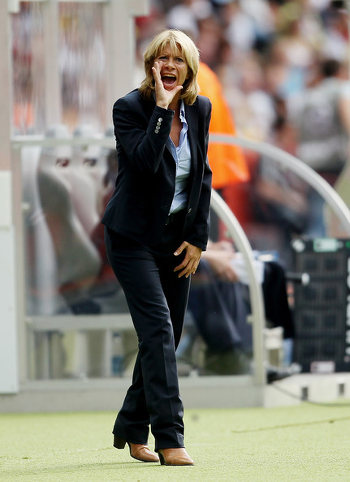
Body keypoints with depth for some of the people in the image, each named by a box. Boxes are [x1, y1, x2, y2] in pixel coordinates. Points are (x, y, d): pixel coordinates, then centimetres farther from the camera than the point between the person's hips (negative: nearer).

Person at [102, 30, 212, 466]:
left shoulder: (199, 110, 4)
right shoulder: (129, 108, -12)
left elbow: (203, 176, 10)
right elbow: (146, 160, -28)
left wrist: (197, 237, 4)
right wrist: (161, 107, -27)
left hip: (177, 237, 6)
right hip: (134, 236, -6)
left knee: (166, 338, 9)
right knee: (158, 328, -17)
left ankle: (131, 430, 24)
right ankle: (169, 439, -21)